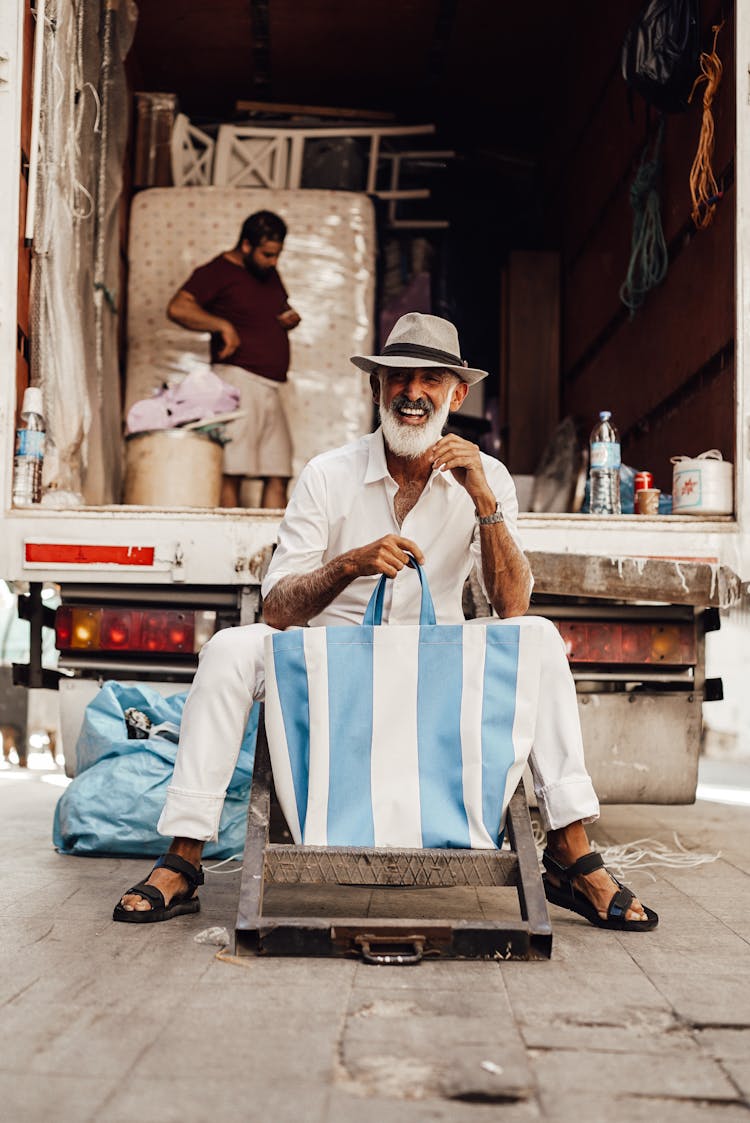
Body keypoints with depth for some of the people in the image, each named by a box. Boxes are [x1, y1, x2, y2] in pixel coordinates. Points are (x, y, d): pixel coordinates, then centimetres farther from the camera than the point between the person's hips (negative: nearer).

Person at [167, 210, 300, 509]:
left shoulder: (269, 273, 20)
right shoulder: (218, 271, -3)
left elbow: (279, 314, 36)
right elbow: (178, 308, -17)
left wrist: (291, 319, 14)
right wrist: (222, 325, -19)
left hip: (269, 388, 8)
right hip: (238, 380, -8)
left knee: (278, 478, 4)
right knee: (231, 474, -12)